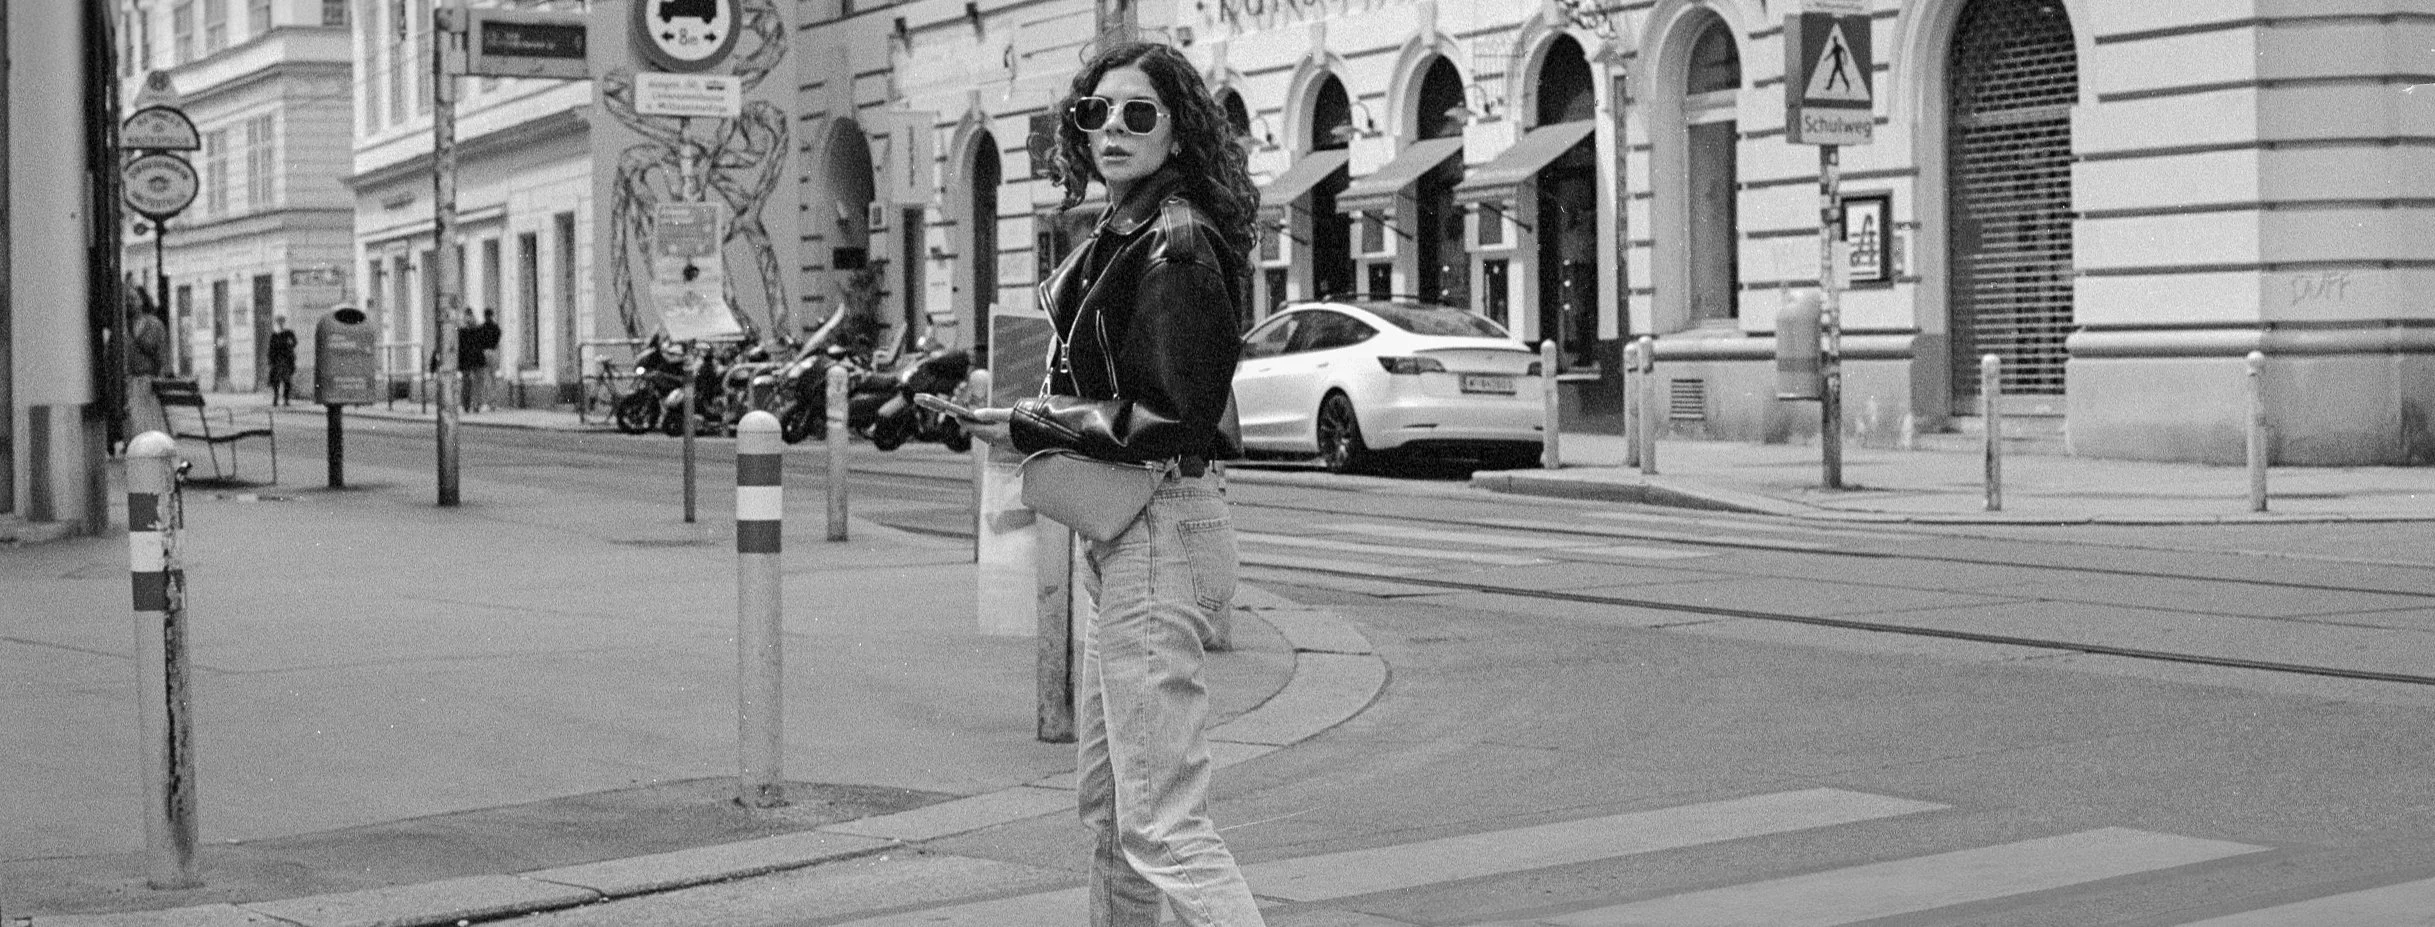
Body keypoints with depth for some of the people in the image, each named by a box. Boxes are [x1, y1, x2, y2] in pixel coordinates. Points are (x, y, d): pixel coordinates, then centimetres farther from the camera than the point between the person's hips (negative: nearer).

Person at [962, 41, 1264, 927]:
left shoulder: (1175, 246, -16)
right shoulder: (1119, 238, 13)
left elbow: (1172, 416, -21)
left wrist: (1032, 426, -13)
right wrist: (1038, 425, 5)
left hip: (1161, 532, -10)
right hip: (1121, 536, 10)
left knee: (1161, 828, -13)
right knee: (1105, 799, 21)